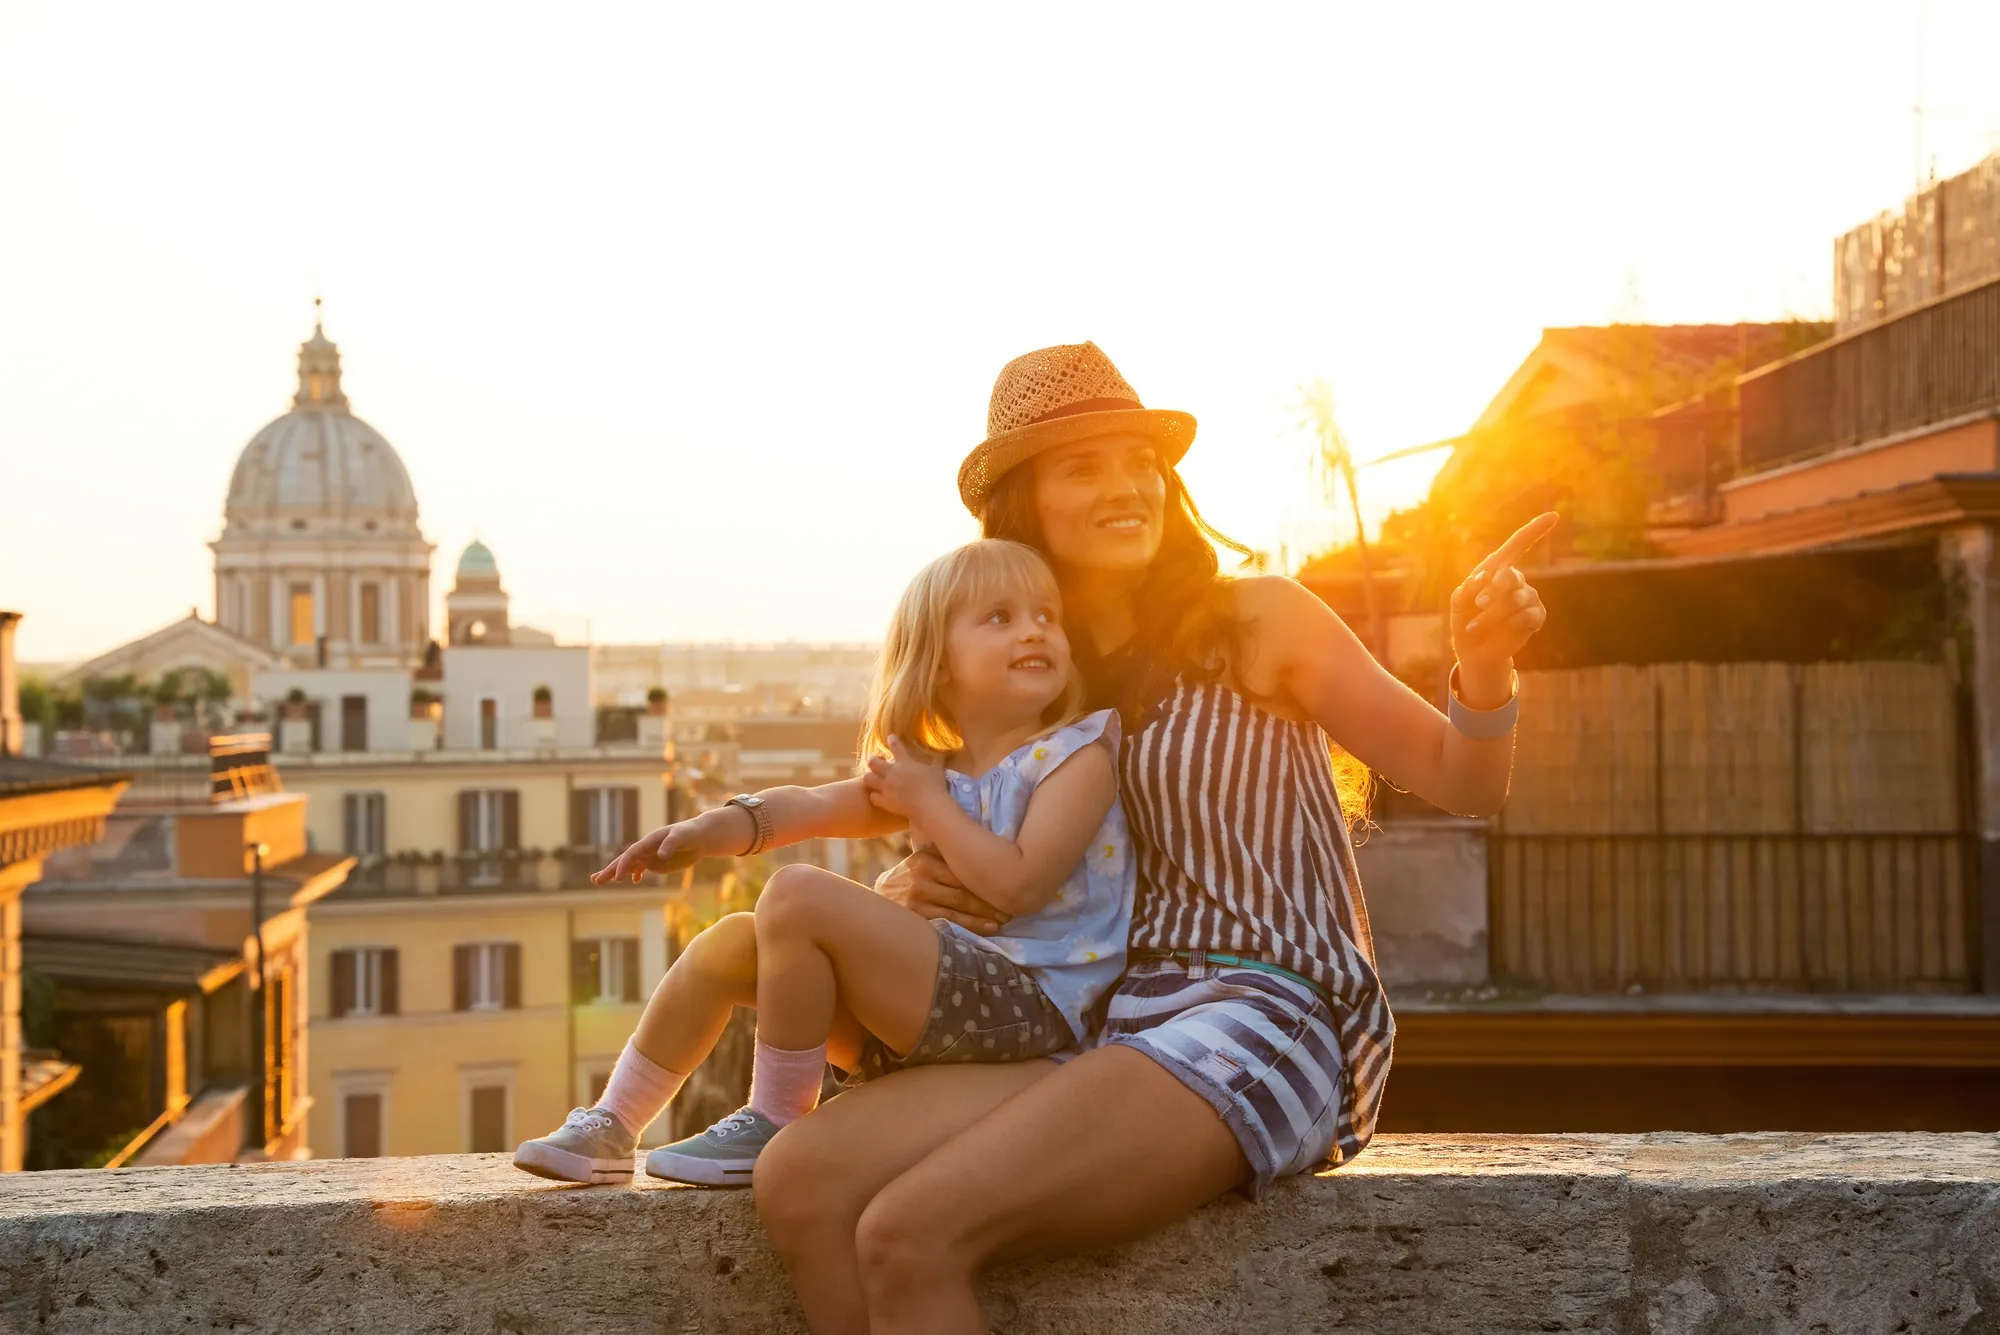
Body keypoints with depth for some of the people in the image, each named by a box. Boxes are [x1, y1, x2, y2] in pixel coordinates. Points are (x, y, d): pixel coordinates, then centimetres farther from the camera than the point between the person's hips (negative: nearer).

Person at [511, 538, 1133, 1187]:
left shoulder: (1079, 755, -5)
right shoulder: (927, 772, 16)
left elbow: (1018, 883, -18)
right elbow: (816, 805, 5)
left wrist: (928, 803, -7)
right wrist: (716, 828, -13)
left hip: (1033, 1006, -8)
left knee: (796, 895, -21)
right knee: (729, 943, 5)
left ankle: (775, 1125, -10)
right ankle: (611, 1127, 10)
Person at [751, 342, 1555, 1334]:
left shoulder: (1252, 621, 3)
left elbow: (1462, 783, 2)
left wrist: (1483, 669, -19)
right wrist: (911, 885, 0)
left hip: (1268, 1018, -6)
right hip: (1106, 1028, 6)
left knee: (910, 1238, -27)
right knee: (801, 1180, -18)